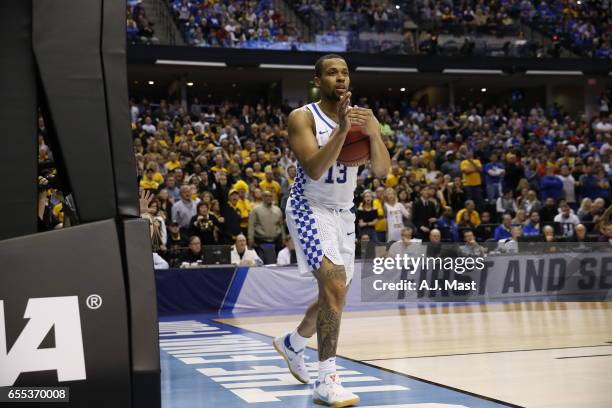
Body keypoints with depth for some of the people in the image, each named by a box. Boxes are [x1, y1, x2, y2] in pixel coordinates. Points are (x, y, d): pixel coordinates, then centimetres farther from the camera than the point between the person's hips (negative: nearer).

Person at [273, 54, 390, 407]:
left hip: (343, 213, 7)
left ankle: (292, 343, 44)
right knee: (335, 286, -24)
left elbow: (382, 171, -7)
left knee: (335, 295, 16)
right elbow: (314, 170, -26)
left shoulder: (363, 116, 1)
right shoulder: (303, 117, -13)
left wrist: (374, 133, -23)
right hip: (310, 209, -6)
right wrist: (341, 129, -35)